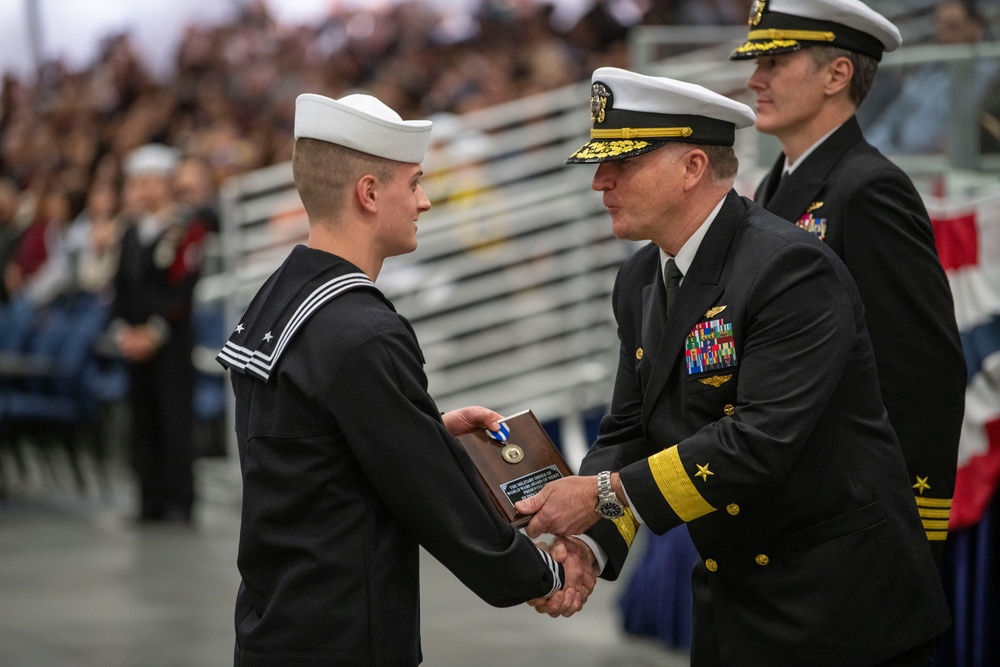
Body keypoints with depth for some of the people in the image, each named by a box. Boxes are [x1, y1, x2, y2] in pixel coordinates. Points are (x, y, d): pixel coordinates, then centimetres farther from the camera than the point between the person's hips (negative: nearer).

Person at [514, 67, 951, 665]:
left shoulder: (791, 268, -20)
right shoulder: (641, 281, 6)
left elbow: (762, 439, -27)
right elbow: (630, 430, 7)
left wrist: (606, 494, -26)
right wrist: (588, 540, -12)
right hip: (730, 603, 8)